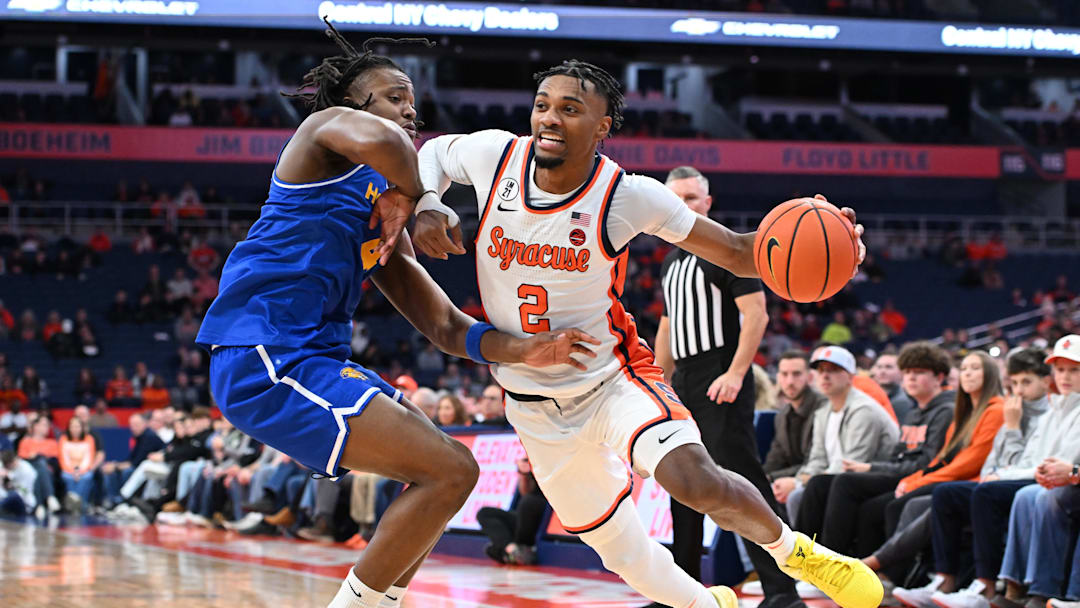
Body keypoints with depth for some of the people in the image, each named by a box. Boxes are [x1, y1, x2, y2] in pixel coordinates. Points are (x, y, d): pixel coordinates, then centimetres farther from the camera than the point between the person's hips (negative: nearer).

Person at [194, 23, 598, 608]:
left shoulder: (383, 223, 23)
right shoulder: (328, 124, -1)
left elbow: (444, 327, 20)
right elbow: (377, 140, -28)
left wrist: (521, 349, 3)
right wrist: (410, 195, -8)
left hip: (314, 358, 10)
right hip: (266, 360, -10)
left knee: (444, 469, 18)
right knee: (450, 472, -14)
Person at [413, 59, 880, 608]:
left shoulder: (629, 197, -19)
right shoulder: (495, 156, -14)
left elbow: (737, 254, -12)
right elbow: (432, 154, 10)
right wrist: (425, 209, -12)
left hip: (614, 378, -3)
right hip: (536, 409, 3)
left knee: (694, 479, -31)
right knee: (620, 552, 10)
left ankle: (794, 551, -3)